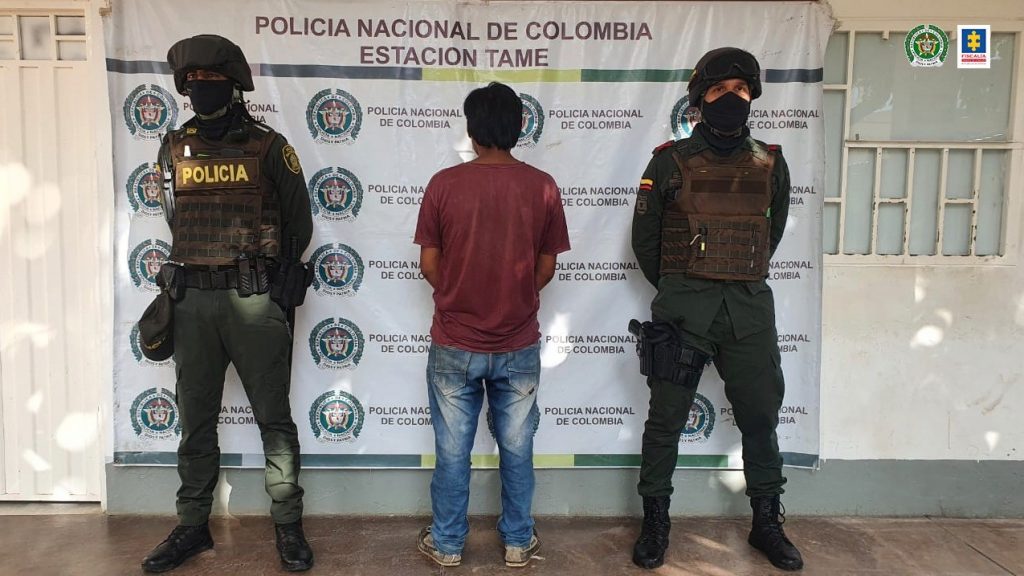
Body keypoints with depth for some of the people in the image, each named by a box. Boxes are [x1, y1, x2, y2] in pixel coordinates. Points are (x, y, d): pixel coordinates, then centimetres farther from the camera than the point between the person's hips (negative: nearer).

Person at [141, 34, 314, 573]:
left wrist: (279, 282, 2)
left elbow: (299, 222, 4)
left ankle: (288, 526, 16)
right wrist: (200, 268, 13)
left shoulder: (268, 146, -2)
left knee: (274, 417, 3)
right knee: (196, 419, 12)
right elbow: (175, 219, 19)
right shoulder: (174, 147, 9)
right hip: (192, 300, 4)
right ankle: (192, 526, 27)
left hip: (253, 299, -4)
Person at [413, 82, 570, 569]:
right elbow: (546, 269, 0)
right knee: (516, 448, 15)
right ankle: (518, 542, 30)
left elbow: (429, 264, -4)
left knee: (453, 451, 13)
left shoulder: (443, 183, -10)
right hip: (518, 345, 1)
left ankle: (447, 544, 28)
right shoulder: (542, 187, -7)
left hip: (455, 344, -1)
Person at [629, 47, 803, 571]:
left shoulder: (770, 163, 8)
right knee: (666, 418, 4)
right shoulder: (671, 162, 0)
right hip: (683, 307, -2)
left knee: (761, 417, 10)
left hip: (749, 306, 3)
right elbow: (644, 238, 7)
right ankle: (655, 523, 19)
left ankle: (767, 523, 28)